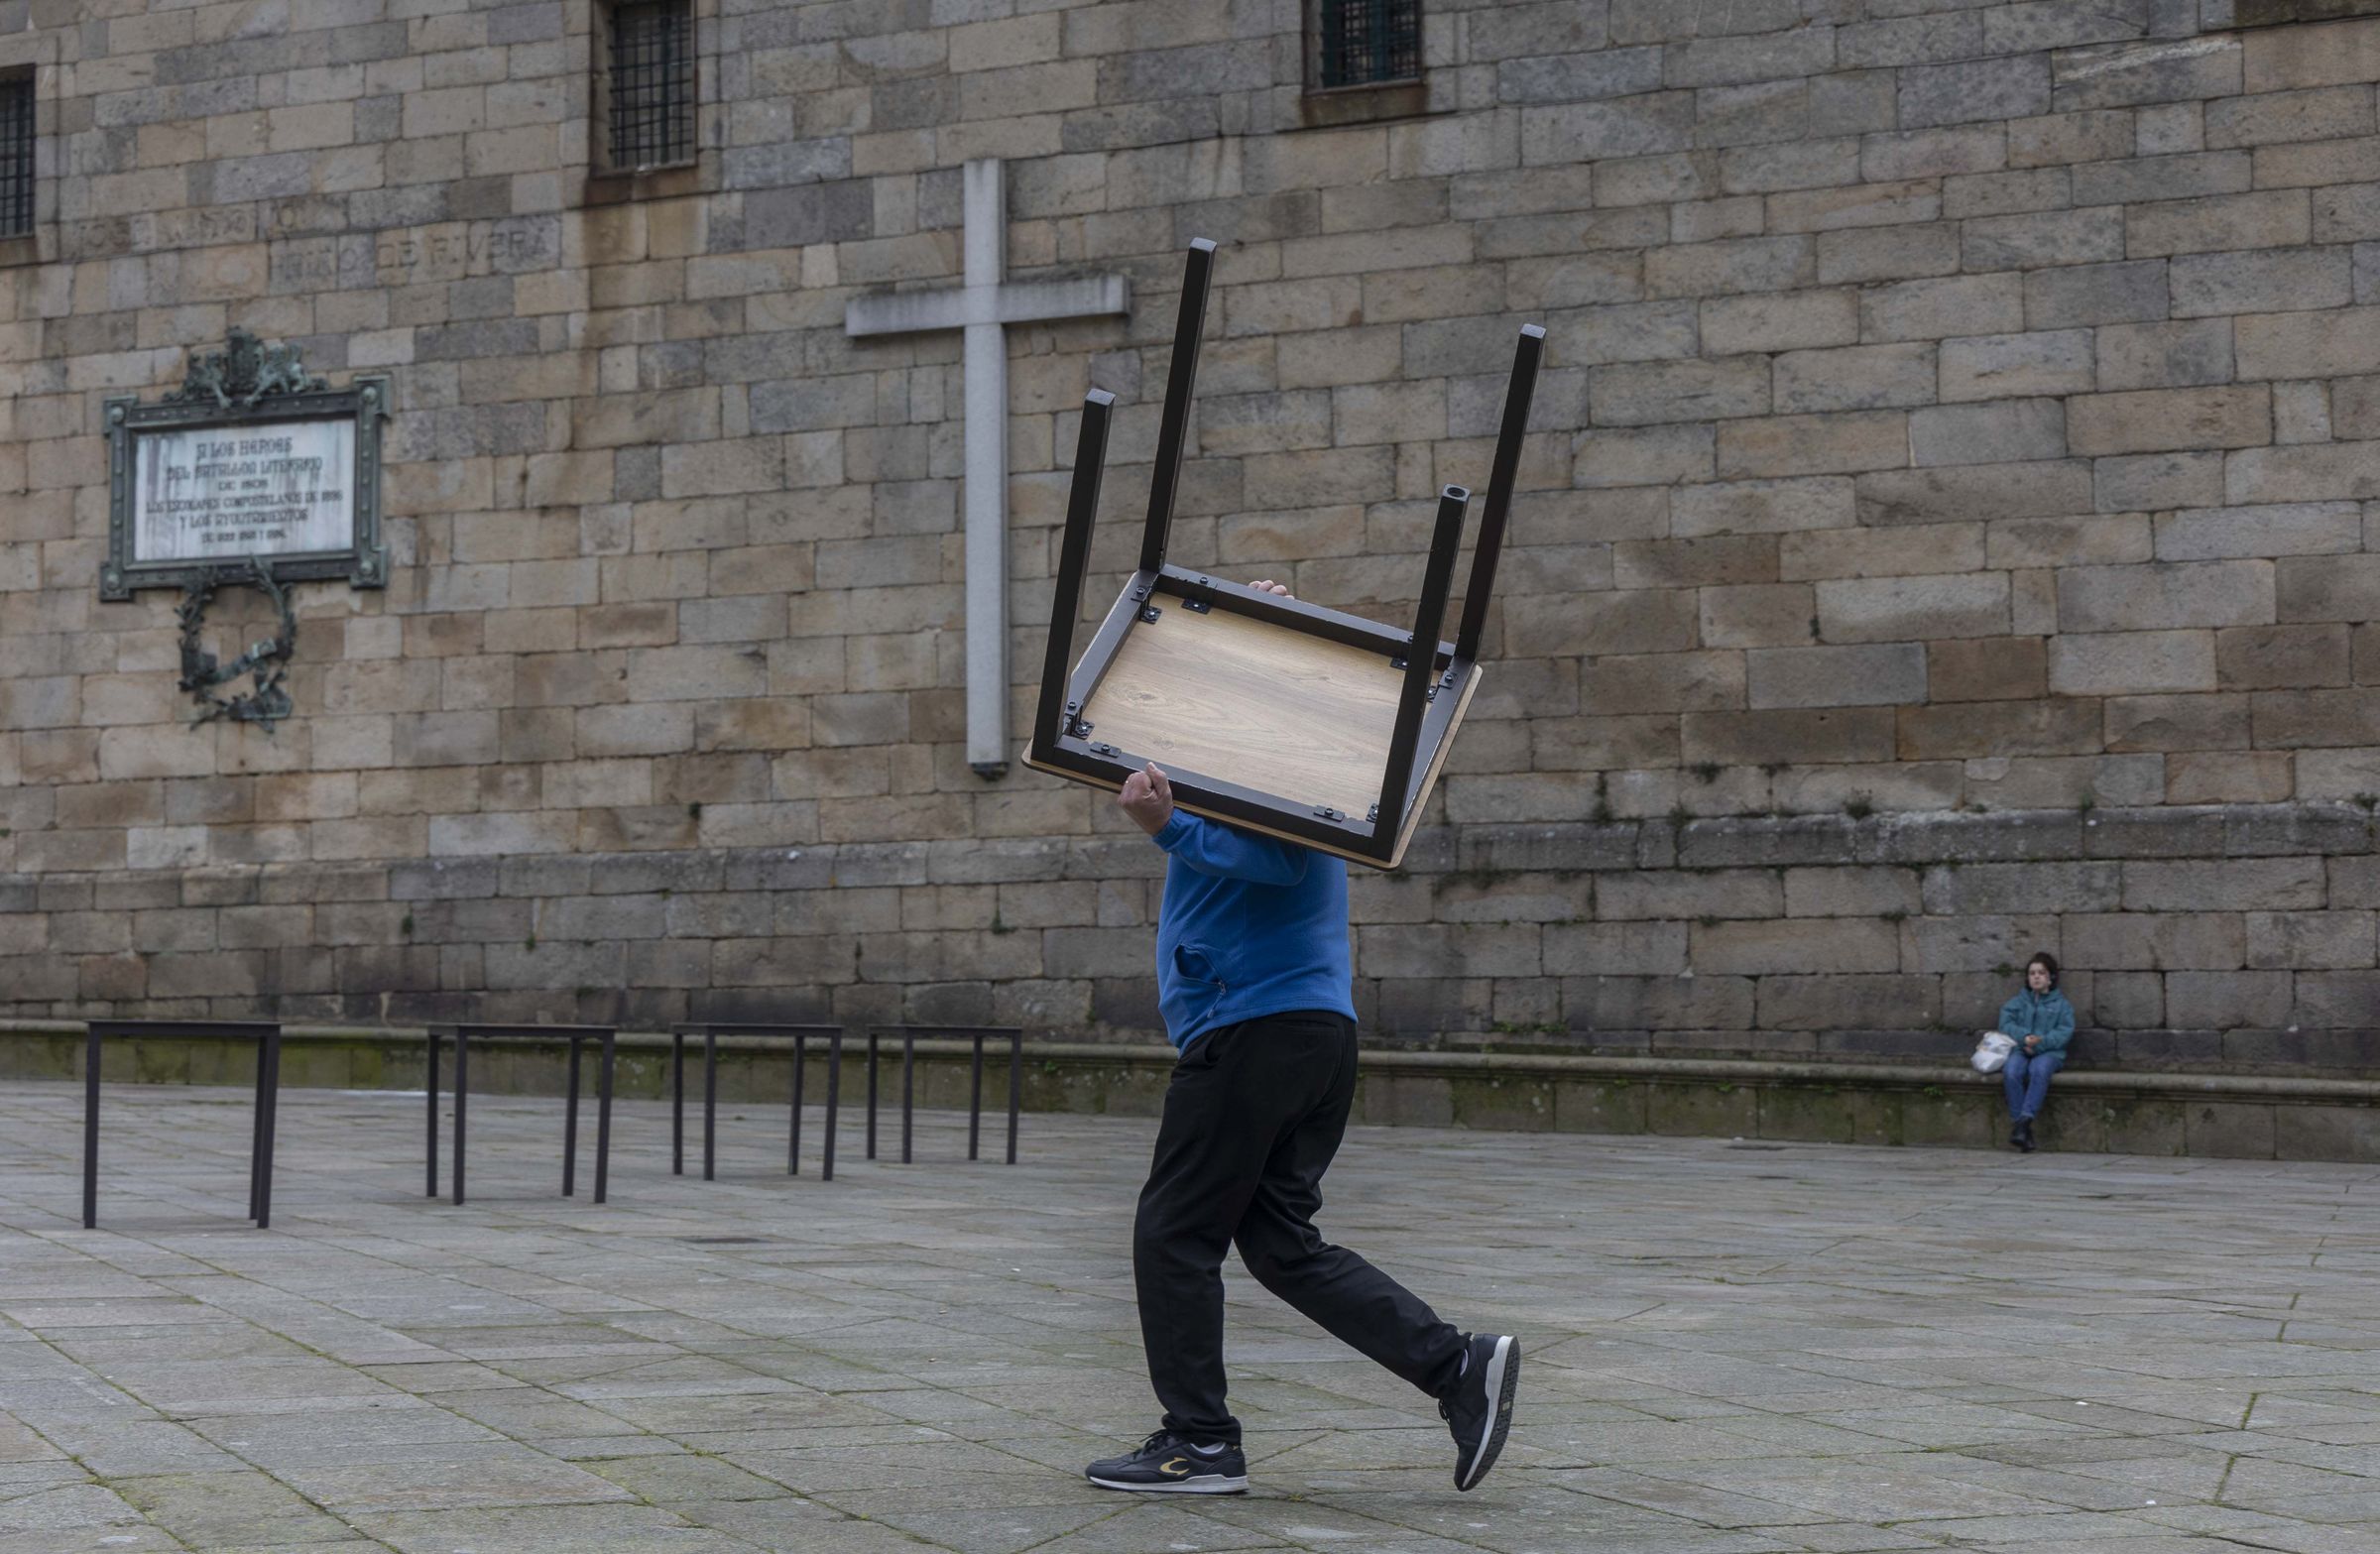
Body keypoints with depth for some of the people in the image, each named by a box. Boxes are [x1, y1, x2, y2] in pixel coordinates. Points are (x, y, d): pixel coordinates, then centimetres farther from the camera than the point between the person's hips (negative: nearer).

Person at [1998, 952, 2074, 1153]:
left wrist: (2040, 1043, -14)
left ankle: (2024, 1120, -44)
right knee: (2012, 1071, -34)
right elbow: (2006, 1024, 7)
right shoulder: (2017, 1002, 23)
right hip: (2020, 1050, 1)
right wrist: (2025, 1037, -12)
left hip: (2048, 1052, -1)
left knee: (2039, 1070, -38)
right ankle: (2023, 1129, -35)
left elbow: (2065, 1031, 2)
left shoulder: (2061, 1005, 17)